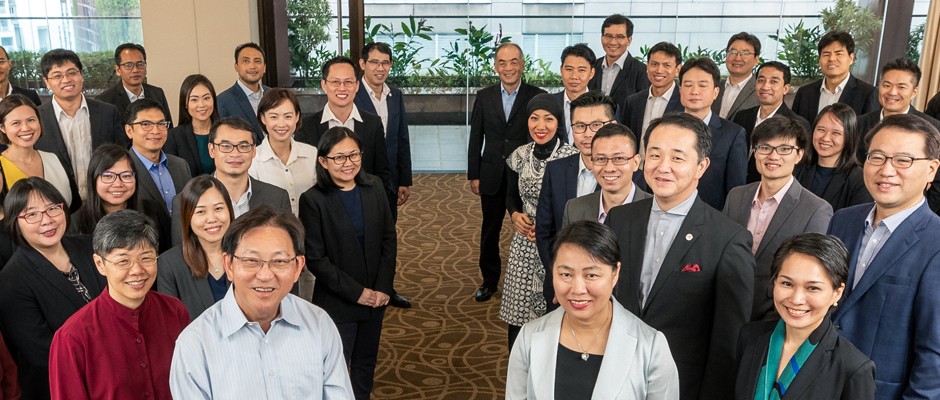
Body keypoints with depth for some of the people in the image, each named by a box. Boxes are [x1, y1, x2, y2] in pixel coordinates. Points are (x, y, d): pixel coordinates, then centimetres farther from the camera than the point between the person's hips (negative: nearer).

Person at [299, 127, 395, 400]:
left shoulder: (374, 187, 0)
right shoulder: (313, 200, -14)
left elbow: (389, 239, 3)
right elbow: (316, 259, -13)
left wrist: (383, 287, -5)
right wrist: (356, 292, -14)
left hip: (376, 296, 4)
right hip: (337, 303, -4)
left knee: (366, 362, 18)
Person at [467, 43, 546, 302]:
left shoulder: (537, 97, -5)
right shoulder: (484, 97, 3)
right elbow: (475, 139, 5)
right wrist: (473, 175, 2)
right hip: (492, 177, 2)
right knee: (489, 232, 13)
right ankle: (489, 280, 30)